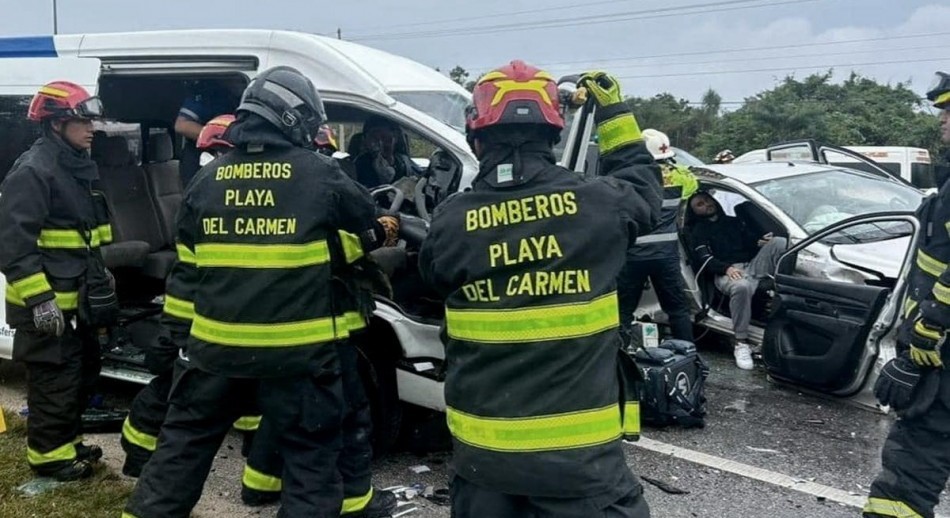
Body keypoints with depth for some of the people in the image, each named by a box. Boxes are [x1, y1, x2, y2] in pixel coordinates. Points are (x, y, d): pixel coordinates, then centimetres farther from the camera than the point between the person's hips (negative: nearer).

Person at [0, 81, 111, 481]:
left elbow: (98, 231, 24)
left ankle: (67, 443, 33)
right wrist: (38, 298, -25)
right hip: (46, 304, -10)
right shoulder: (32, 171, -16)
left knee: (82, 372, 18)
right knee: (54, 380, -1)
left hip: (77, 299, 10)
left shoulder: (81, 168, 13)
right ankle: (48, 455, 14)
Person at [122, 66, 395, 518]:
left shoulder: (207, 179, 7)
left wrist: (182, 333, 19)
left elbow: (185, 269, 11)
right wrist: (378, 236, 35)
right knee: (310, 451, 8)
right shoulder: (319, 175, -6)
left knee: (184, 439, 19)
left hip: (215, 344, 4)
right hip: (296, 348, -4)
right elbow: (366, 220, 12)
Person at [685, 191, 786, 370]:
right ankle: (741, 344, -36)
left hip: (753, 265, 4)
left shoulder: (735, 222, 31)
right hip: (727, 273, -4)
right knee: (741, 287, -42)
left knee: (779, 243, -22)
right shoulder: (698, 232, 16)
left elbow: (751, 240, 20)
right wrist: (727, 268, -22)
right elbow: (704, 260, -1)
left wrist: (760, 242, -7)